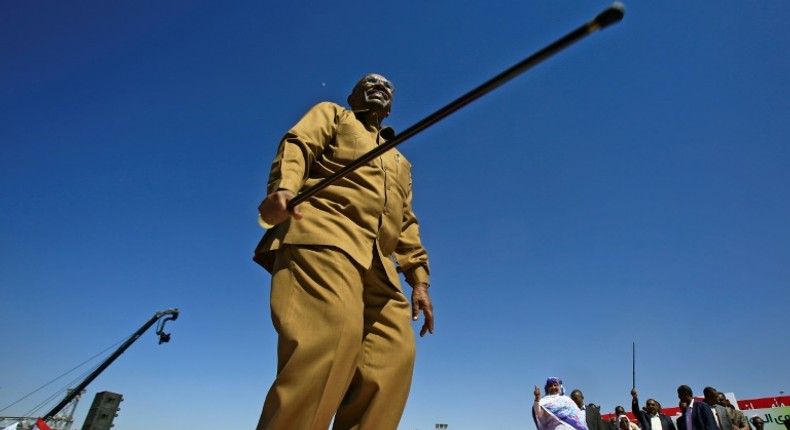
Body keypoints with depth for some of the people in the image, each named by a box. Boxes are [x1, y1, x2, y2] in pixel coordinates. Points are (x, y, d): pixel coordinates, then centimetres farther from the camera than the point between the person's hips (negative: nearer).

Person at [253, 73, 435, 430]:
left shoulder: (400, 163, 38)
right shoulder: (331, 114, 26)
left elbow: (407, 225, 30)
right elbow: (297, 145, 5)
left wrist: (419, 278, 16)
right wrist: (283, 187, -18)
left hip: (378, 261, 6)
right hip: (323, 235, -5)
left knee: (395, 353, -12)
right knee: (333, 331, -29)